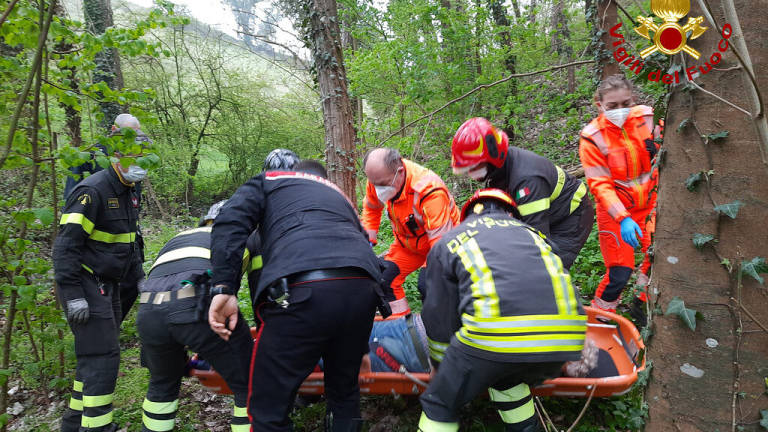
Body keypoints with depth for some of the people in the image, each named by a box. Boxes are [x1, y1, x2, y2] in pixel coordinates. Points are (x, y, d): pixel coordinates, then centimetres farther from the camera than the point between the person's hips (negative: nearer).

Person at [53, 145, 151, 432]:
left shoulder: (129, 193, 11)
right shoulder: (93, 191, -18)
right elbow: (66, 245, -21)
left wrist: (139, 277, 16)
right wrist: (73, 296, -24)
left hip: (107, 284, 9)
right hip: (85, 286, -9)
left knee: (95, 355, 16)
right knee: (102, 358, -9)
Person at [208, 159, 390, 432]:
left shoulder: (270, 181, 28)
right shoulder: (340, 196, 39)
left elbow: (230, 222, 8)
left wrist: (224, 288, 1)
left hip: (300, 289, -5)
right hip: (364, 289, 5)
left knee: (268, 409, 9)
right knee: (345, 393, 25)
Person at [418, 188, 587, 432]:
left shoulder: (447, 242, 22)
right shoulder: (529, 231, 33)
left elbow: (439, 322, 22)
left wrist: (440, 370, 39)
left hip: (494, 337, -4)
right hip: (563, 338, 5)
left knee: (439, 403, 19)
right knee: (507, 381, 34)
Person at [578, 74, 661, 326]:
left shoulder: (646, 118, -5)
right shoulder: (592, 137, -13)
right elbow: (600, 184, -17)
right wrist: (623, 218, -28)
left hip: (648, 203, 4)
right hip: (614, 210, -3)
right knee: (620, 273, -6)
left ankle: (641, 308, 22)